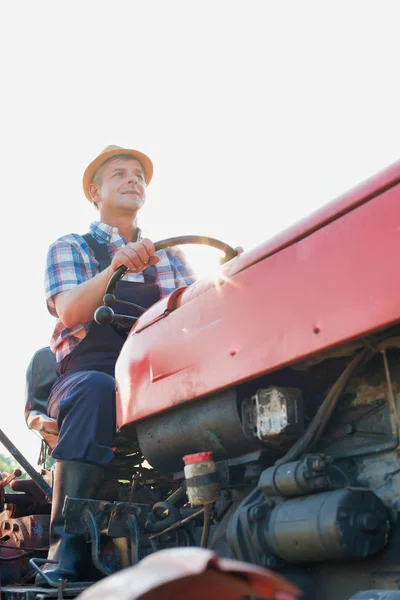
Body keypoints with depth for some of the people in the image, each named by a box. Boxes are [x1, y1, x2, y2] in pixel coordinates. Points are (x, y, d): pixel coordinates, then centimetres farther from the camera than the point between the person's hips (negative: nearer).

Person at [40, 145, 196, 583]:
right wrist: (116, 266, -25)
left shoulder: (169, 256, 25)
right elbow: (69, 312, -7)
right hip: (90, 371, -2)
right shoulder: (69, 248, 13)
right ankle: (66, 540, -33)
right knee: (95, 391, -38)